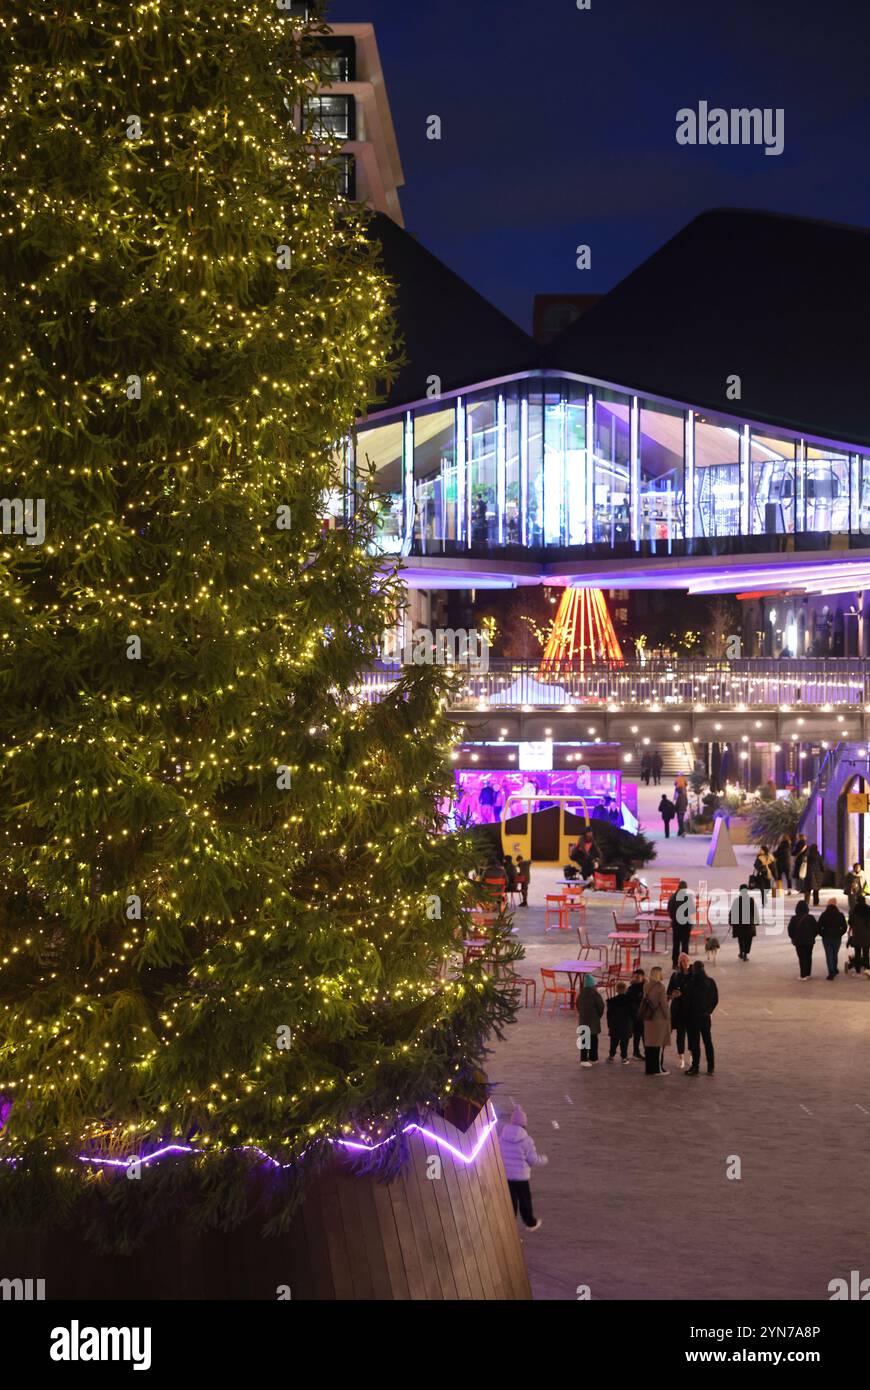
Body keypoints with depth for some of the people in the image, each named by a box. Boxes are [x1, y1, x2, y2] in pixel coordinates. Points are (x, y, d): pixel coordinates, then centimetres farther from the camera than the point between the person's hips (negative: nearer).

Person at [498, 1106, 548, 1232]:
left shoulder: (502, 1136, -3)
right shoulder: (526, 1139, -15)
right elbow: (533, 1160, -10)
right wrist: (543, 1159, 10)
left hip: (504, 1175, 3)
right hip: (520, 1176, -3)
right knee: (525, 1201, 19)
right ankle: (530, 1223, 40)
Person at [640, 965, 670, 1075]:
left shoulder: (647, 986, 6)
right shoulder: (660, 987, -15)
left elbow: (644, 1001, 10)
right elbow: (663, 1003, -14)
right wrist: (668, 1017, -5)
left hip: (648, 1019, 7)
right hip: (659, 1019, -7)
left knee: (649, 1043, 11)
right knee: (658, 1044, 0)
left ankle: (649, 1068, 15)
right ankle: (657, 1069, 2)